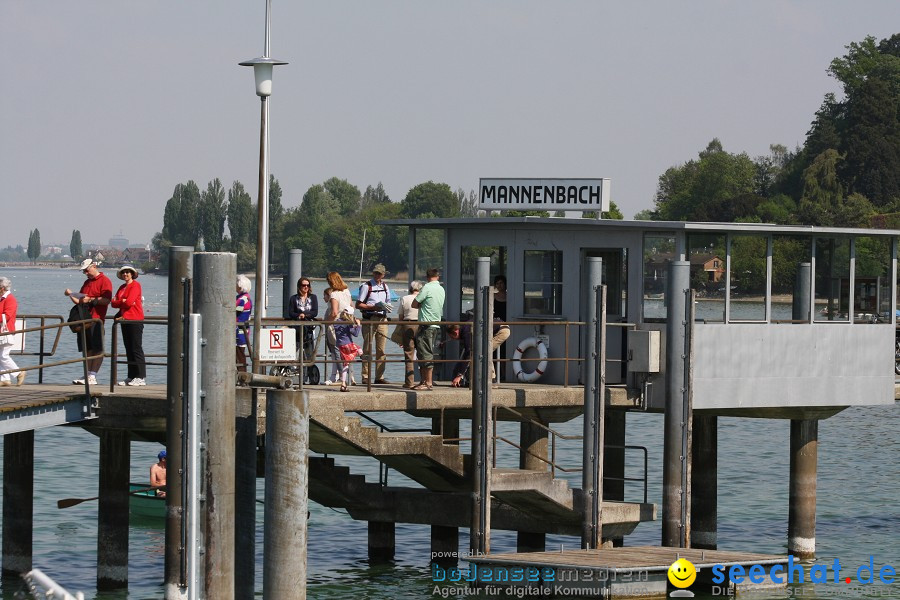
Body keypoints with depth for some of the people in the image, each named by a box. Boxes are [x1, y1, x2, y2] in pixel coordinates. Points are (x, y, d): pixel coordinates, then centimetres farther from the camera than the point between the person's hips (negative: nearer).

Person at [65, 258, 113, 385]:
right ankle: (88, 375, 11)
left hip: (96, 319, -8)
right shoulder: (87, 282, 23)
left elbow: (106, 300, -15)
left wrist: (90, 300, -16)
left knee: (97, 349, -7)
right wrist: (71, 295, 9)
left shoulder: (104, 281, -3)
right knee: (87, 349, 8)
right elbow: (79, 301, 26)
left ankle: (93, 377, -9)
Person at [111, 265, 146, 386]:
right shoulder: (122, 287, 18)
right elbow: (113, 303, 11)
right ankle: (131, 377, 12)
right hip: (125, 320, 9)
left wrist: (118, 303, 2)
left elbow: (129, 302, -17)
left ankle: (141, 377, -10)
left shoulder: (135, 285, -7)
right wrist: (123, 301, -9)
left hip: (135, 320, -9)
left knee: (136, 348, -9)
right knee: (129, 349, 9)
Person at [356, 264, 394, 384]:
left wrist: (386, 307, 1)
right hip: (369, 319, -5)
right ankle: (365, 376, -2)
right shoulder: (366, 286, -3)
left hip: (382, 320, 5)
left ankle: (379, 376, 8)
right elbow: (358, 305, -7)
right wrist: (374, 307, -15)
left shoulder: (385, 287, 14)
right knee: (367, 349, -4)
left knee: (381, 350, 4)